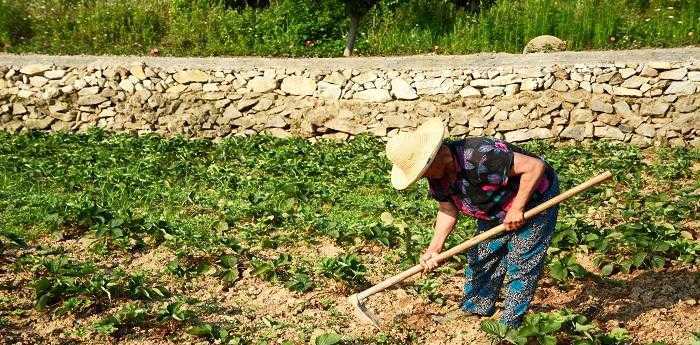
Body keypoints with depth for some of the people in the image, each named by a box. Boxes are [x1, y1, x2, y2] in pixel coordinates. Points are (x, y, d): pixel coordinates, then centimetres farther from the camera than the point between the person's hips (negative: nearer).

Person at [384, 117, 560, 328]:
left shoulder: (478, 157, -40)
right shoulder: (437, 173, -13)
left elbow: (535, 166, -37)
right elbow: (448, 209, -6)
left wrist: (517, 209, -31)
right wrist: (434, 249, -19)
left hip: (533, 200, -8)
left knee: (520, 266, -4)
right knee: (480, 258, 13)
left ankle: (509, 326, 10)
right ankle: (476, 308, 31)